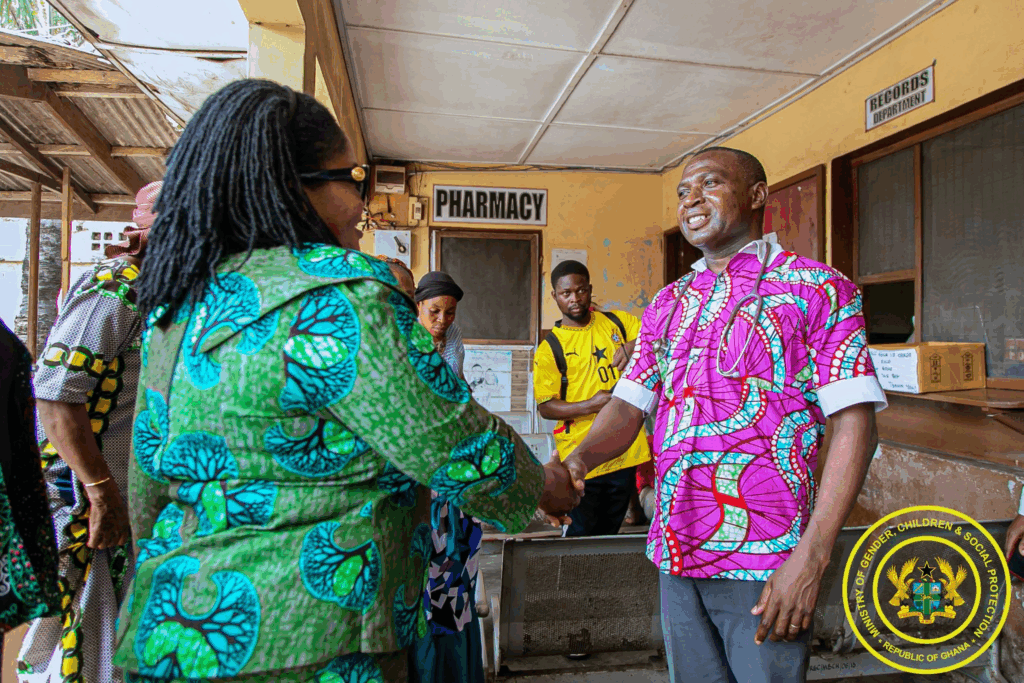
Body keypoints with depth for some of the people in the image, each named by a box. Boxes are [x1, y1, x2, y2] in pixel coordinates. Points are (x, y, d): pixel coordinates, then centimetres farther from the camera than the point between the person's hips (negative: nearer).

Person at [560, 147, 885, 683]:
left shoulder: (816, 288, -4)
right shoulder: (668, 305, 12)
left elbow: (854, 423, -10)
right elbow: (627, 406, 8)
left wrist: (811, 556, -17)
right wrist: (578, 459, -14)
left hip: (765, 561, -5)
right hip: (674, 557, 5)